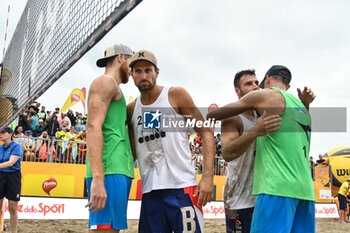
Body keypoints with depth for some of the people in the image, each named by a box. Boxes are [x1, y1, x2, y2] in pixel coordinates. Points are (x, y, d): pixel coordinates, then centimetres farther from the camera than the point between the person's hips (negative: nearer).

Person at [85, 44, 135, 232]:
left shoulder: (113, 88, 29)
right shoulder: (105, 82, -1)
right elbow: (93, 127, -15)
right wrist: (97, 178, -24)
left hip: (120, 171, 10)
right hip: (109, 171, -10)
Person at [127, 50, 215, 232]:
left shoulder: (176, 95, 0)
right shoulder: (131, 109, 13)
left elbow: (205, 132, -3)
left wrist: (208, 176, -13)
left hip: (182, 187, -4)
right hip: (149, 192, 5)